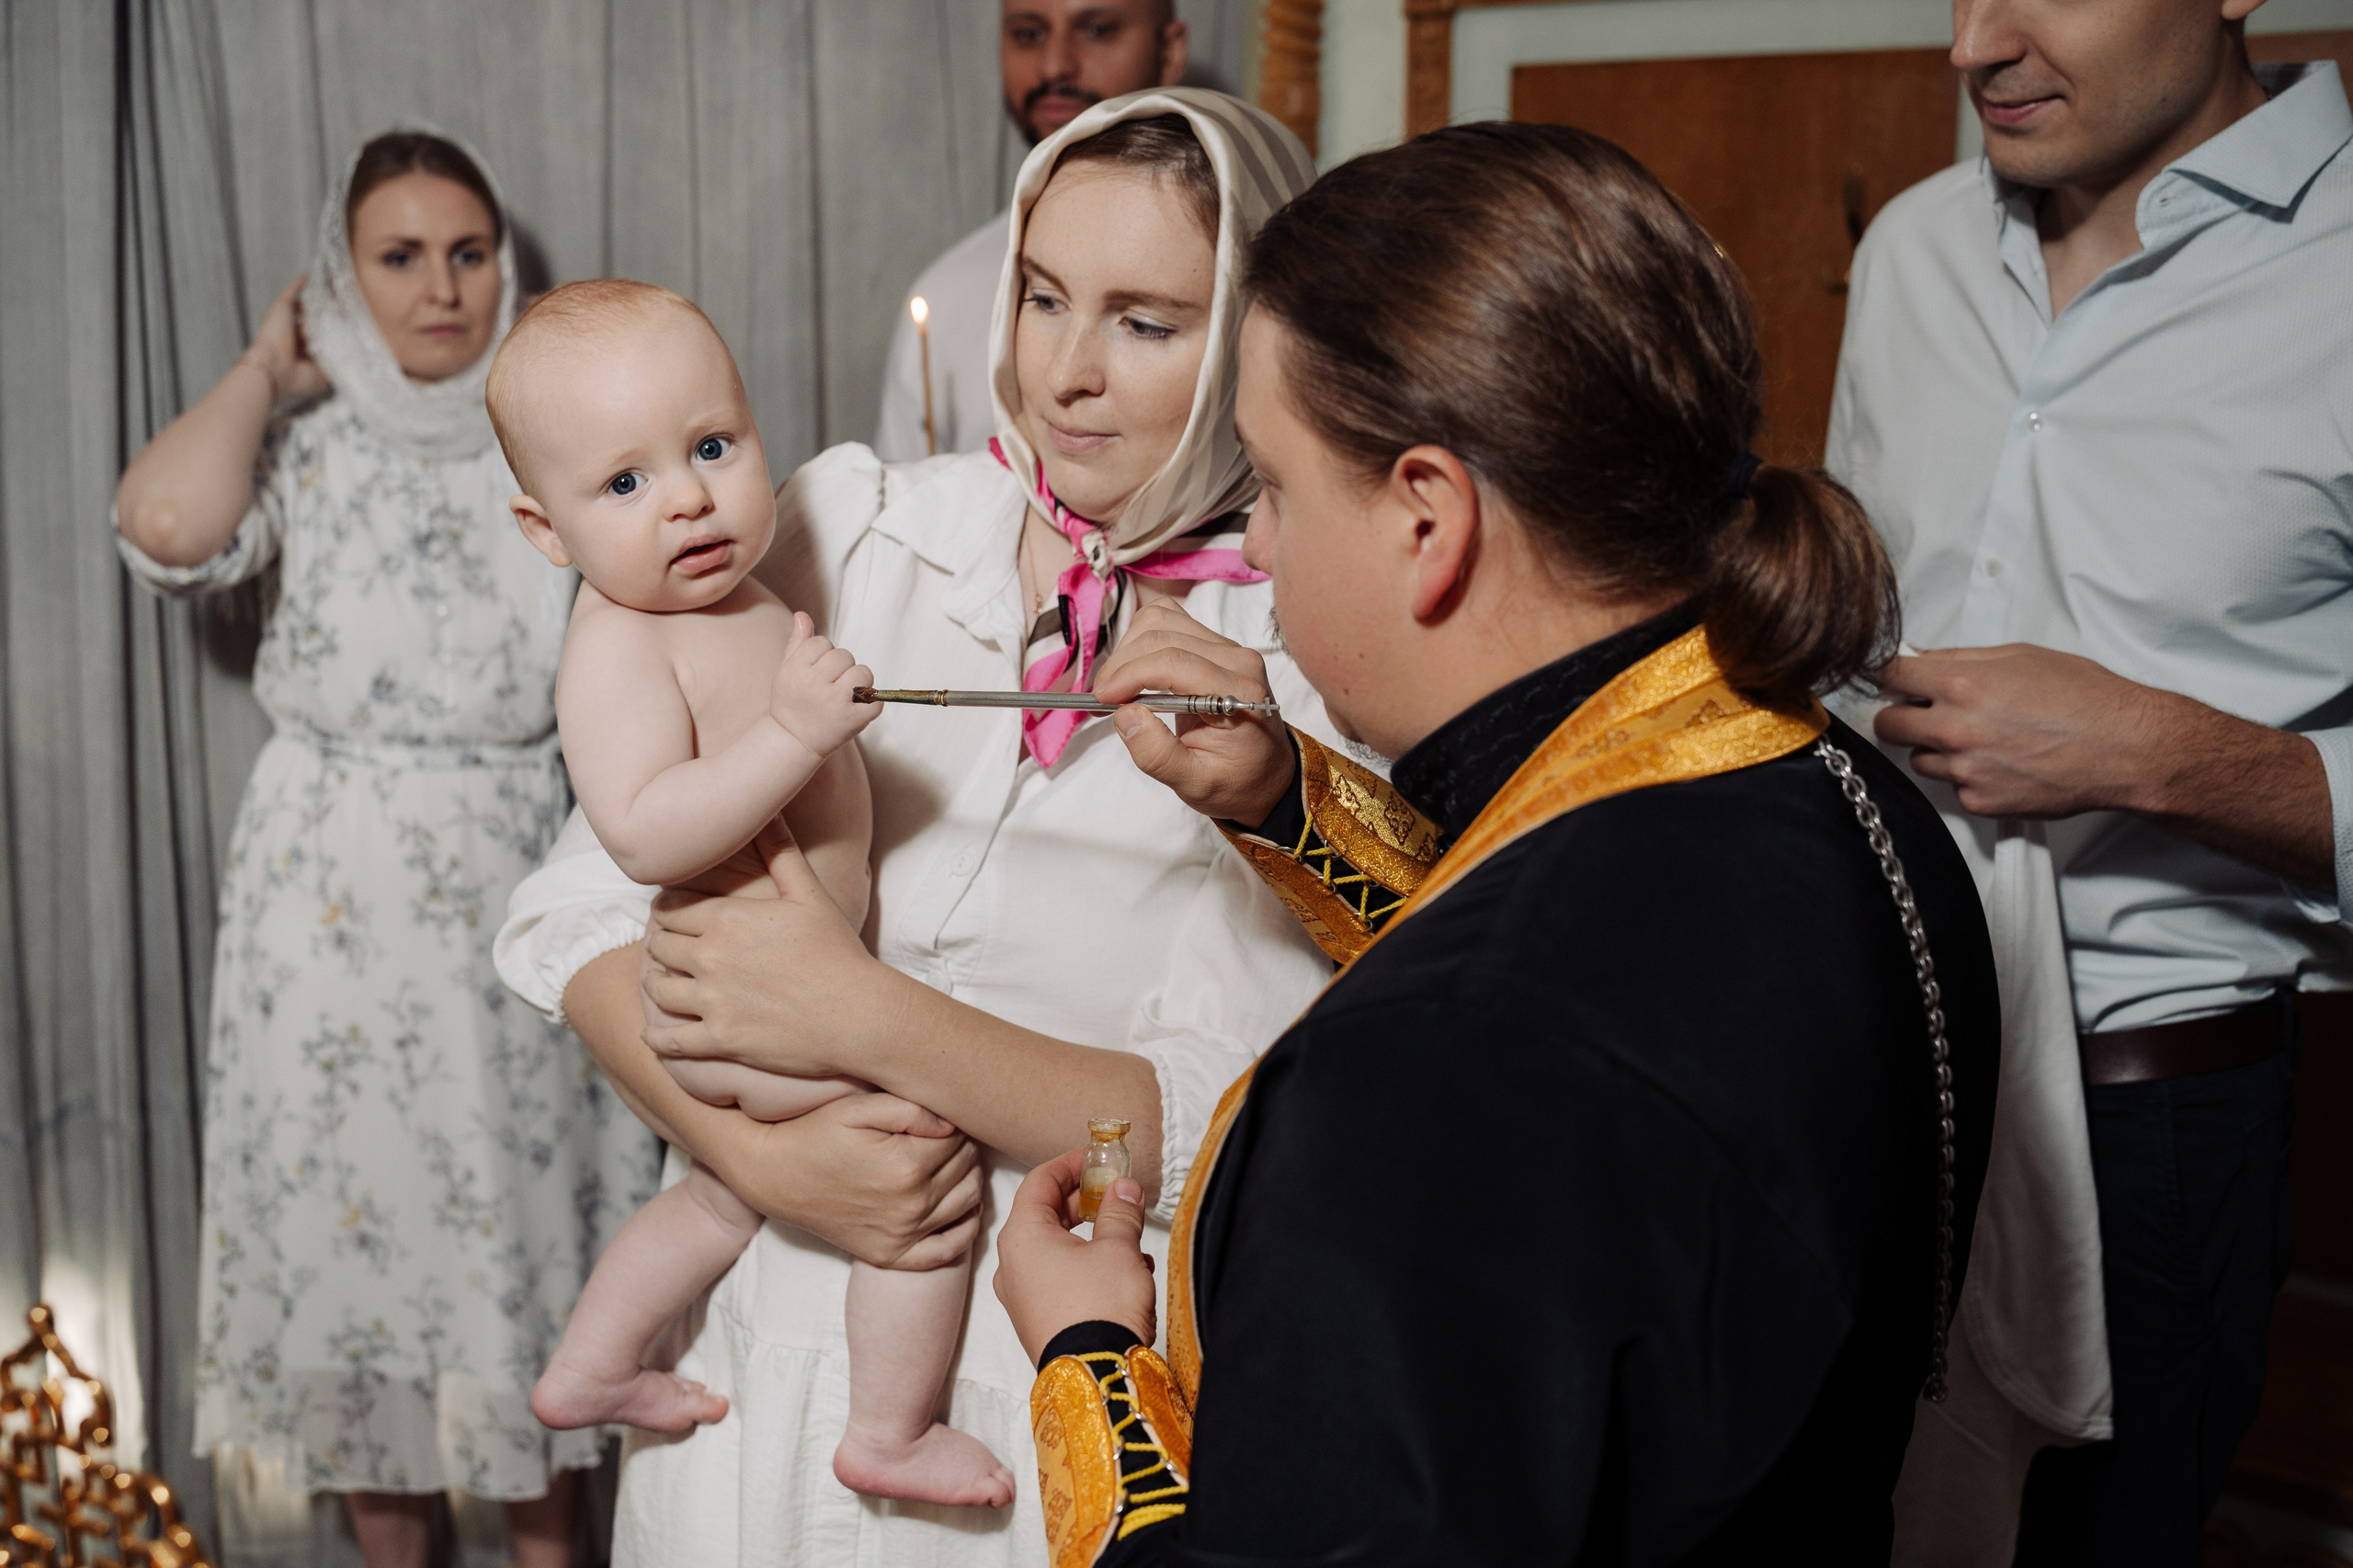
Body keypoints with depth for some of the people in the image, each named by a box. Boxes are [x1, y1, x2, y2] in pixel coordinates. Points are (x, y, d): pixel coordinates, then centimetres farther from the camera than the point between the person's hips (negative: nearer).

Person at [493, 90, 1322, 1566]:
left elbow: (1229, 1136, -15)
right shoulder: (850, 524, -3)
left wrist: (866, 1016, -23)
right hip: (761, 1339, 3)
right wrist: (755, 1149, -19)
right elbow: (578, 913, -4)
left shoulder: (1304, 673, -10)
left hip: (1057, 1402, -2)